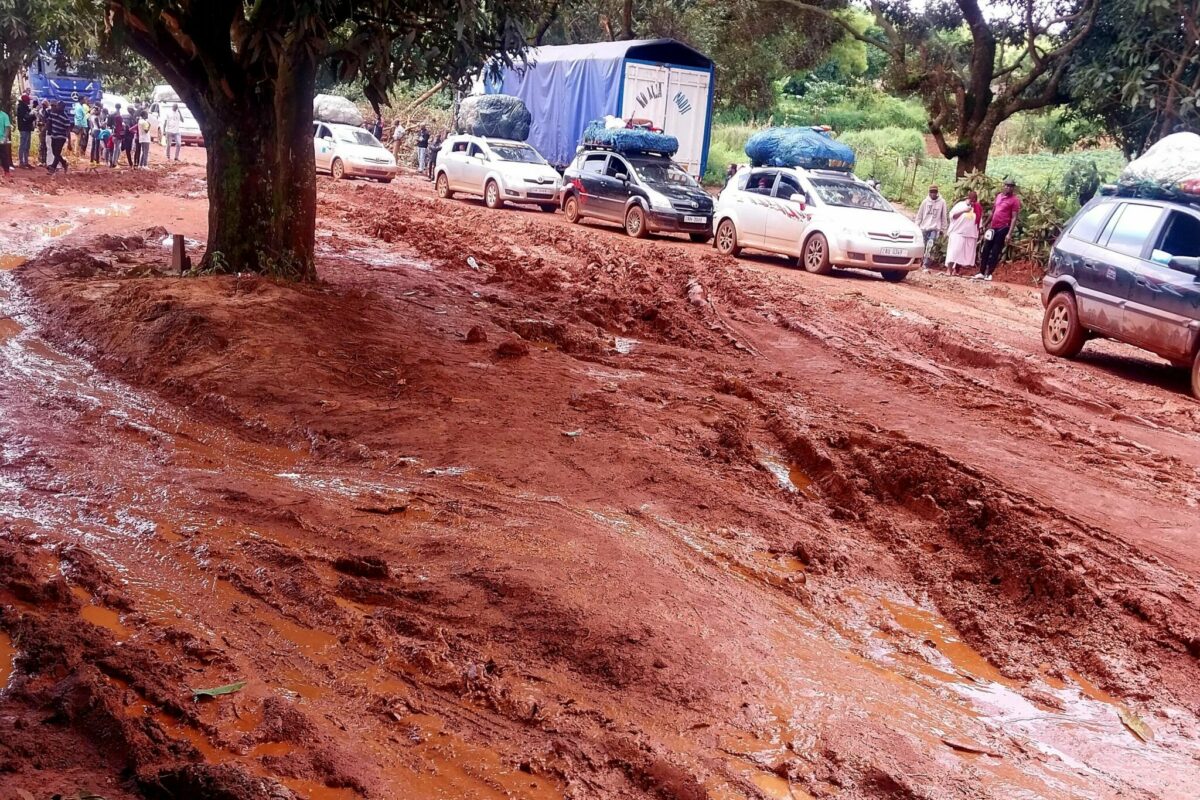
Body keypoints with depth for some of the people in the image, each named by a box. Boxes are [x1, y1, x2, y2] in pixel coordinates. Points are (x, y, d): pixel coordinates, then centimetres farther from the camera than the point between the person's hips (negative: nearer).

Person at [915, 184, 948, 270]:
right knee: (923, 247, 5)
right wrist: (916, 227, 5)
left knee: (930, 246, -19)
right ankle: (921, 263, 18)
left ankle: (925, 264, -22)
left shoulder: (942, 202, -1)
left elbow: (943, 217, 5)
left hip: (935, 228, -2)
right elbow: (919, 215, 7)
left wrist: (942, 229, 6)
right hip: (924, 228, 2)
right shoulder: (925, 201, 2)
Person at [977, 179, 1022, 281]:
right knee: (986, 250, 7)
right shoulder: (999, 196, 12)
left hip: (1003, 228, -6)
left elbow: (1014, 218, -11)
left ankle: (989, 273, 5)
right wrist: (987, 224, 20)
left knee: (995, 252, -1)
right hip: (993, 227, 6)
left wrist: (1009, 233, -17)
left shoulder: (1015, 200, -7)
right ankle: (981, 272, 13)